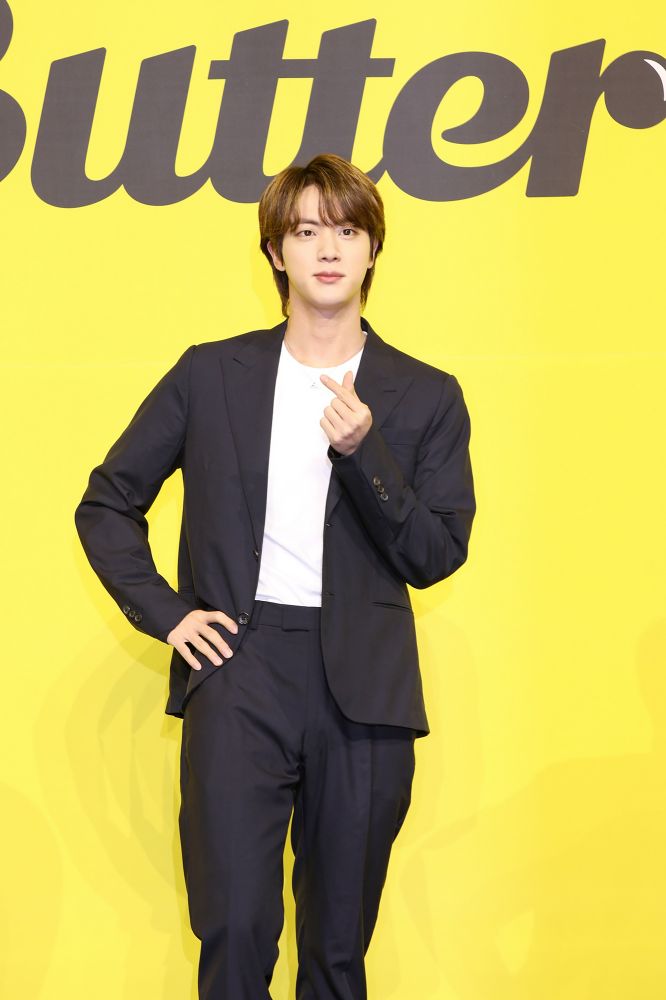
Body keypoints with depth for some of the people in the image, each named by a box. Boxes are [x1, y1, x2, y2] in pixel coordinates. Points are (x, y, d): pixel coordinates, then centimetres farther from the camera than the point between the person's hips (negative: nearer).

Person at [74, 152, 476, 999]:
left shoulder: (425, 397, 7)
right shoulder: (210, 374, 8)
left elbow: (436, 556, 1)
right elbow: (106, 503, 14)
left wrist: (363, 450, -12)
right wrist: (164, 612, 1)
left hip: (363, 683, 1)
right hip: (239, 668, -1)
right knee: (236, 932, -9)